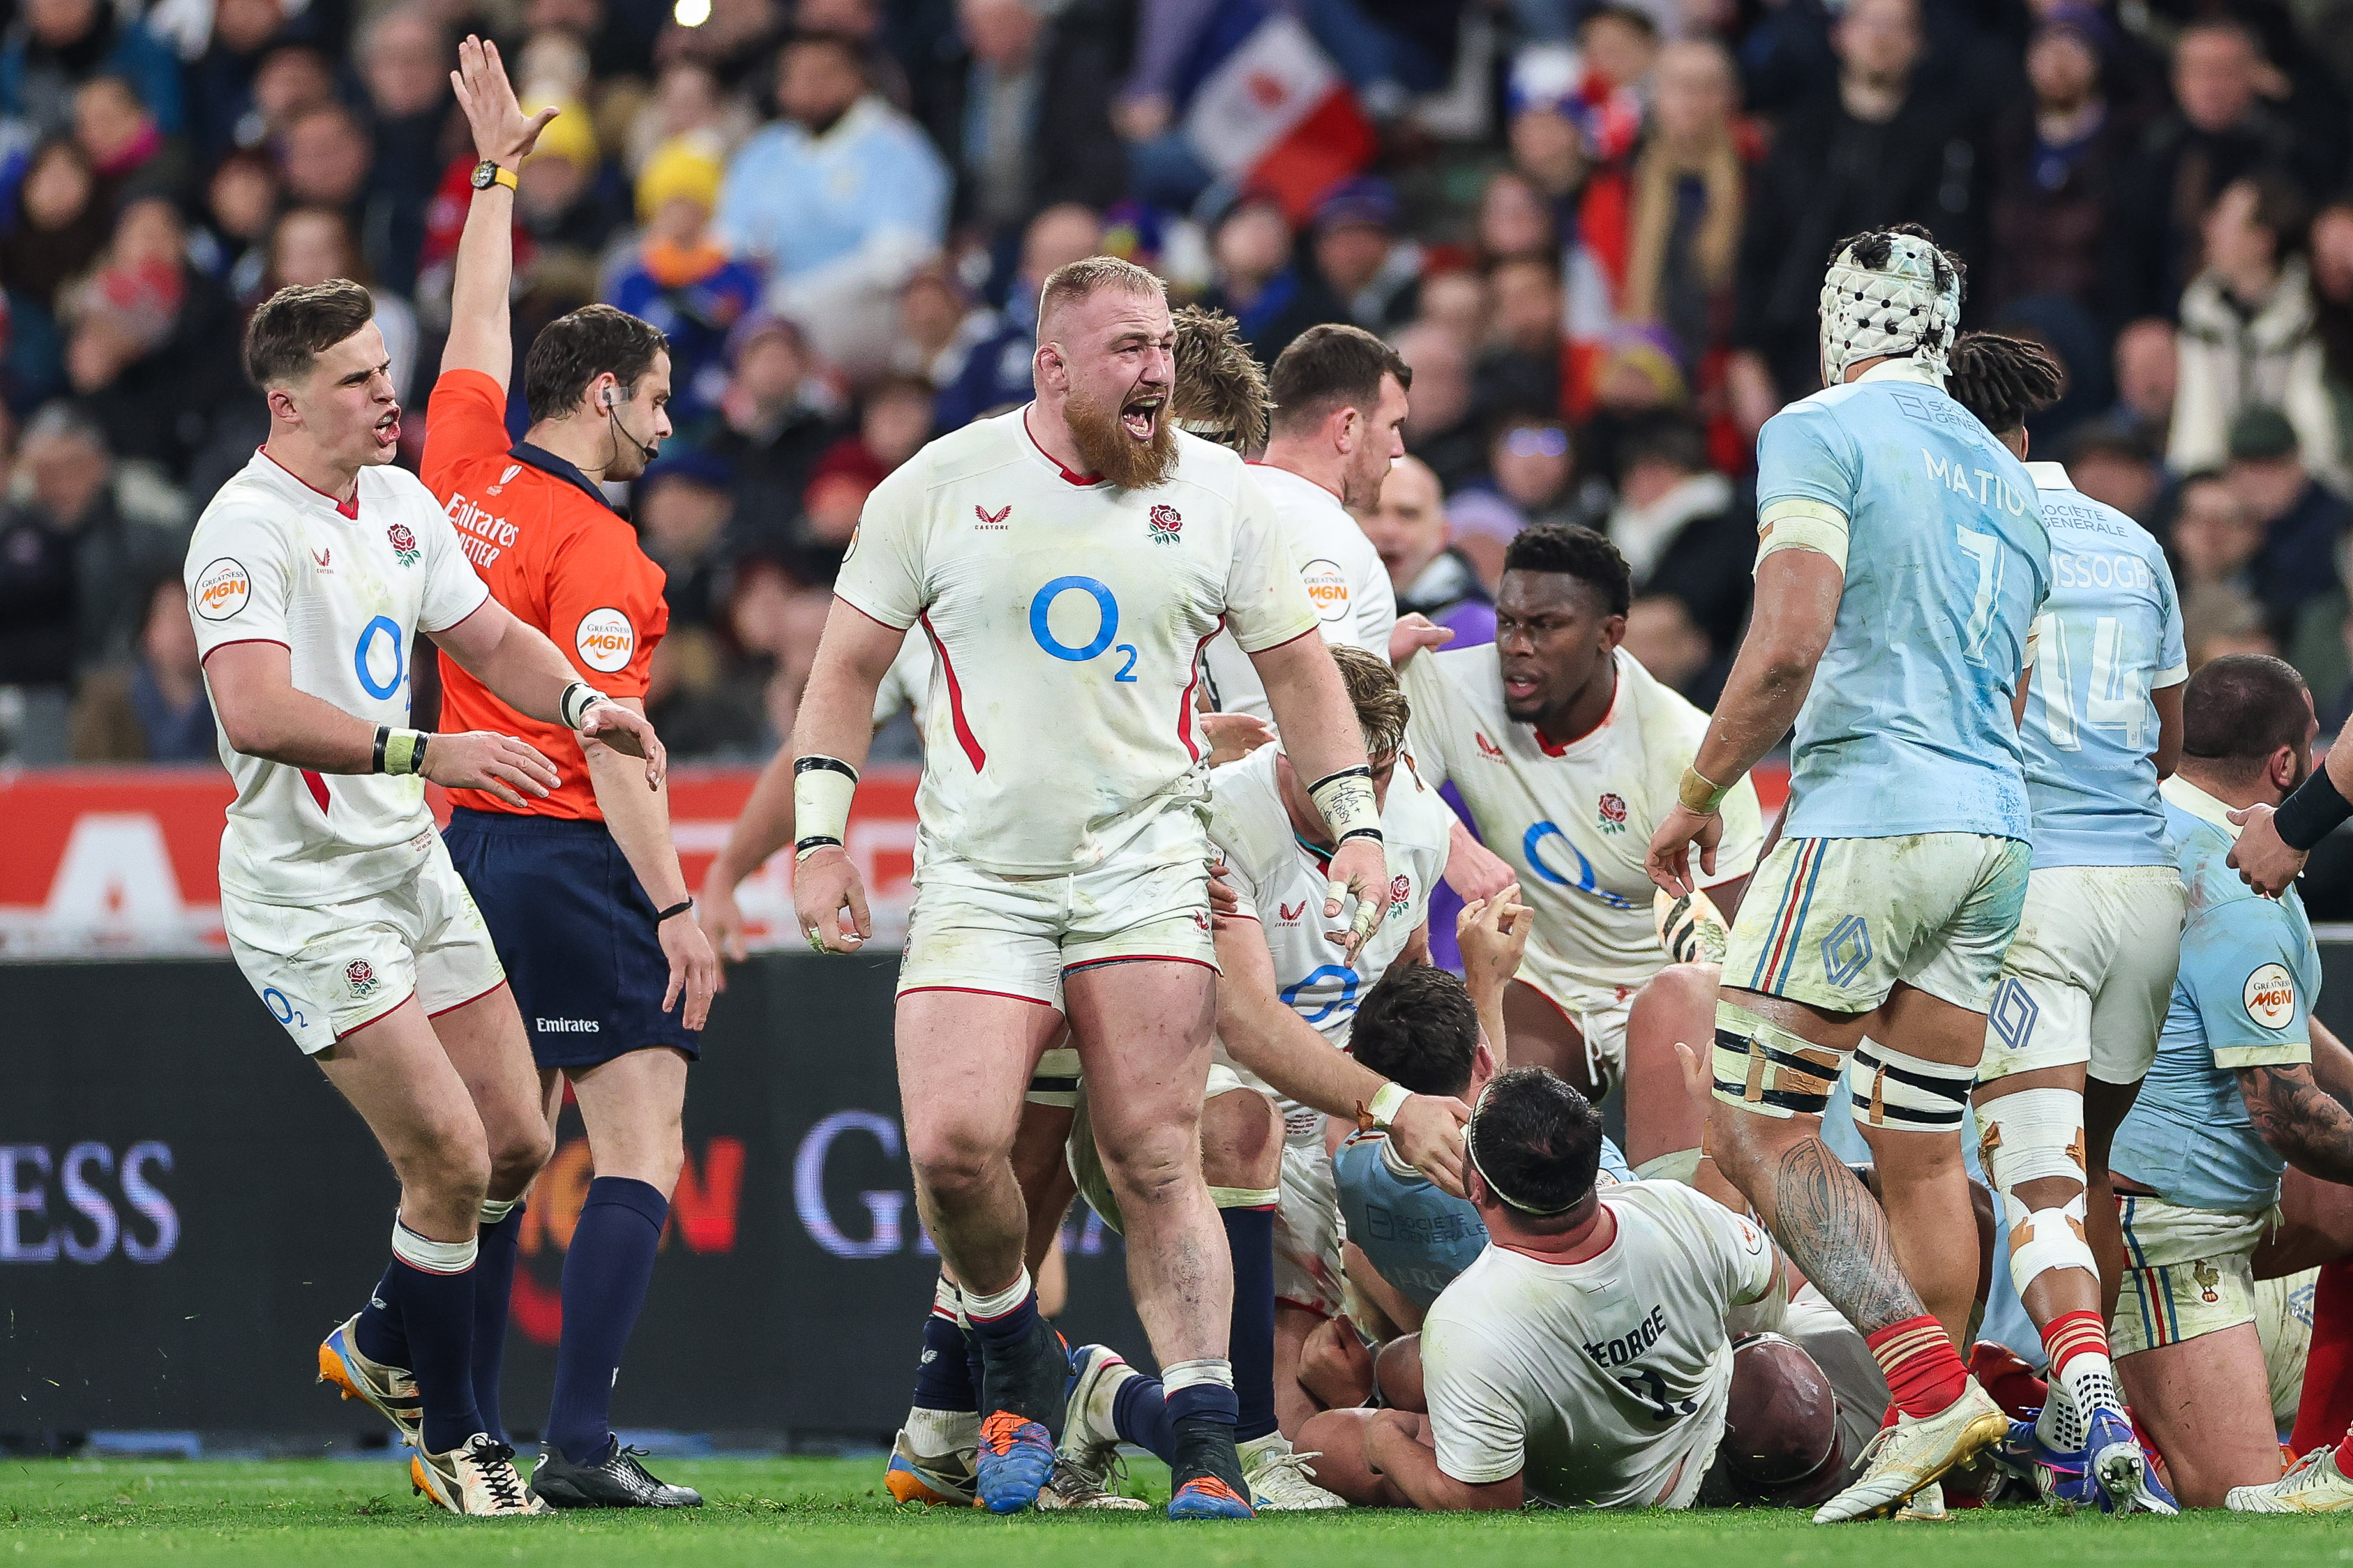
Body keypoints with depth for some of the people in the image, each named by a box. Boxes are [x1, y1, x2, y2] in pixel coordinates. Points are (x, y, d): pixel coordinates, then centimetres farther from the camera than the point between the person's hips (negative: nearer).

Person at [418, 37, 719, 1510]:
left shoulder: (464, 475, 7)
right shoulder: (591, 545, -13)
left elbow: (479, 330, 25)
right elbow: (608, 741, -18)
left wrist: (498, 173, 34)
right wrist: (677, 906, -18)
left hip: (475, 841, 8)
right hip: (575, 859, -8)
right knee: (642, 1143, -8)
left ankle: (469, 1433, 12)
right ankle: (584, 1444, -17)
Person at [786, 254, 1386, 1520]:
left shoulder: (1215, 493, 5)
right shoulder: (938, 488, 2)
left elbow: (1296, 669, 14)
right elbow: (848, 667, 8)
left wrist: (1358, 824, 5)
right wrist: (819, 840, 1)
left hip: (1142, 867, 0)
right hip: (979, 878, 0)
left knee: (1157, 1165, -9)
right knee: (953, 1145, -15)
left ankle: (1207, 1450, -8)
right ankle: (1013, 1357, 13)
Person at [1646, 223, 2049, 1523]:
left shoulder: (1820, 436, -4)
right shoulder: (2005, 481, 20)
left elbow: (1789, 648, -15)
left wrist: (1698, 796, -4)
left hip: (1866, 817, -8)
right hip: (1994, 831, 8)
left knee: (1756, 1132, -6)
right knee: (1920, 1149, 10)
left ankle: (1930, 1386, -19)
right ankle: (1925, 1460, 8)